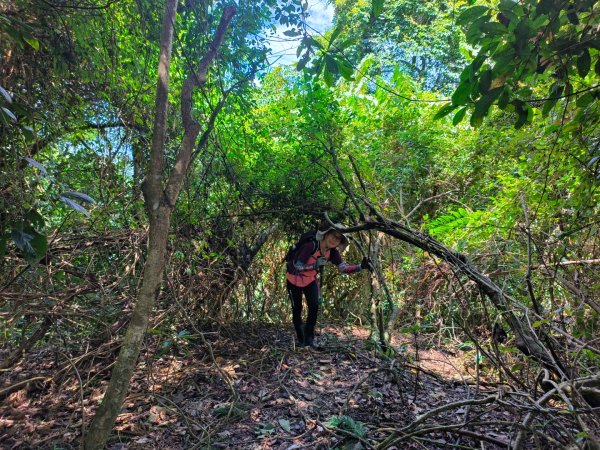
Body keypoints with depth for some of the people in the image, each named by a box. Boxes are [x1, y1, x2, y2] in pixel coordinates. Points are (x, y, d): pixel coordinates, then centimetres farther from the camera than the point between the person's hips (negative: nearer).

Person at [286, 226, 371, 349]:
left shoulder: (332, 252, -13)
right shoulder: (311, 245, -33)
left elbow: (344, 268, -15)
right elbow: (298, 266, -33)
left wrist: (361, 266, -27)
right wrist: (315, 265, -42)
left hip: (310, 280, 5)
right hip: (294, 279, -4)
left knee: (314, 307, -9)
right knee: (297, 309, 4)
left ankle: (309, 338, 5)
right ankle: (300, 339, 22)